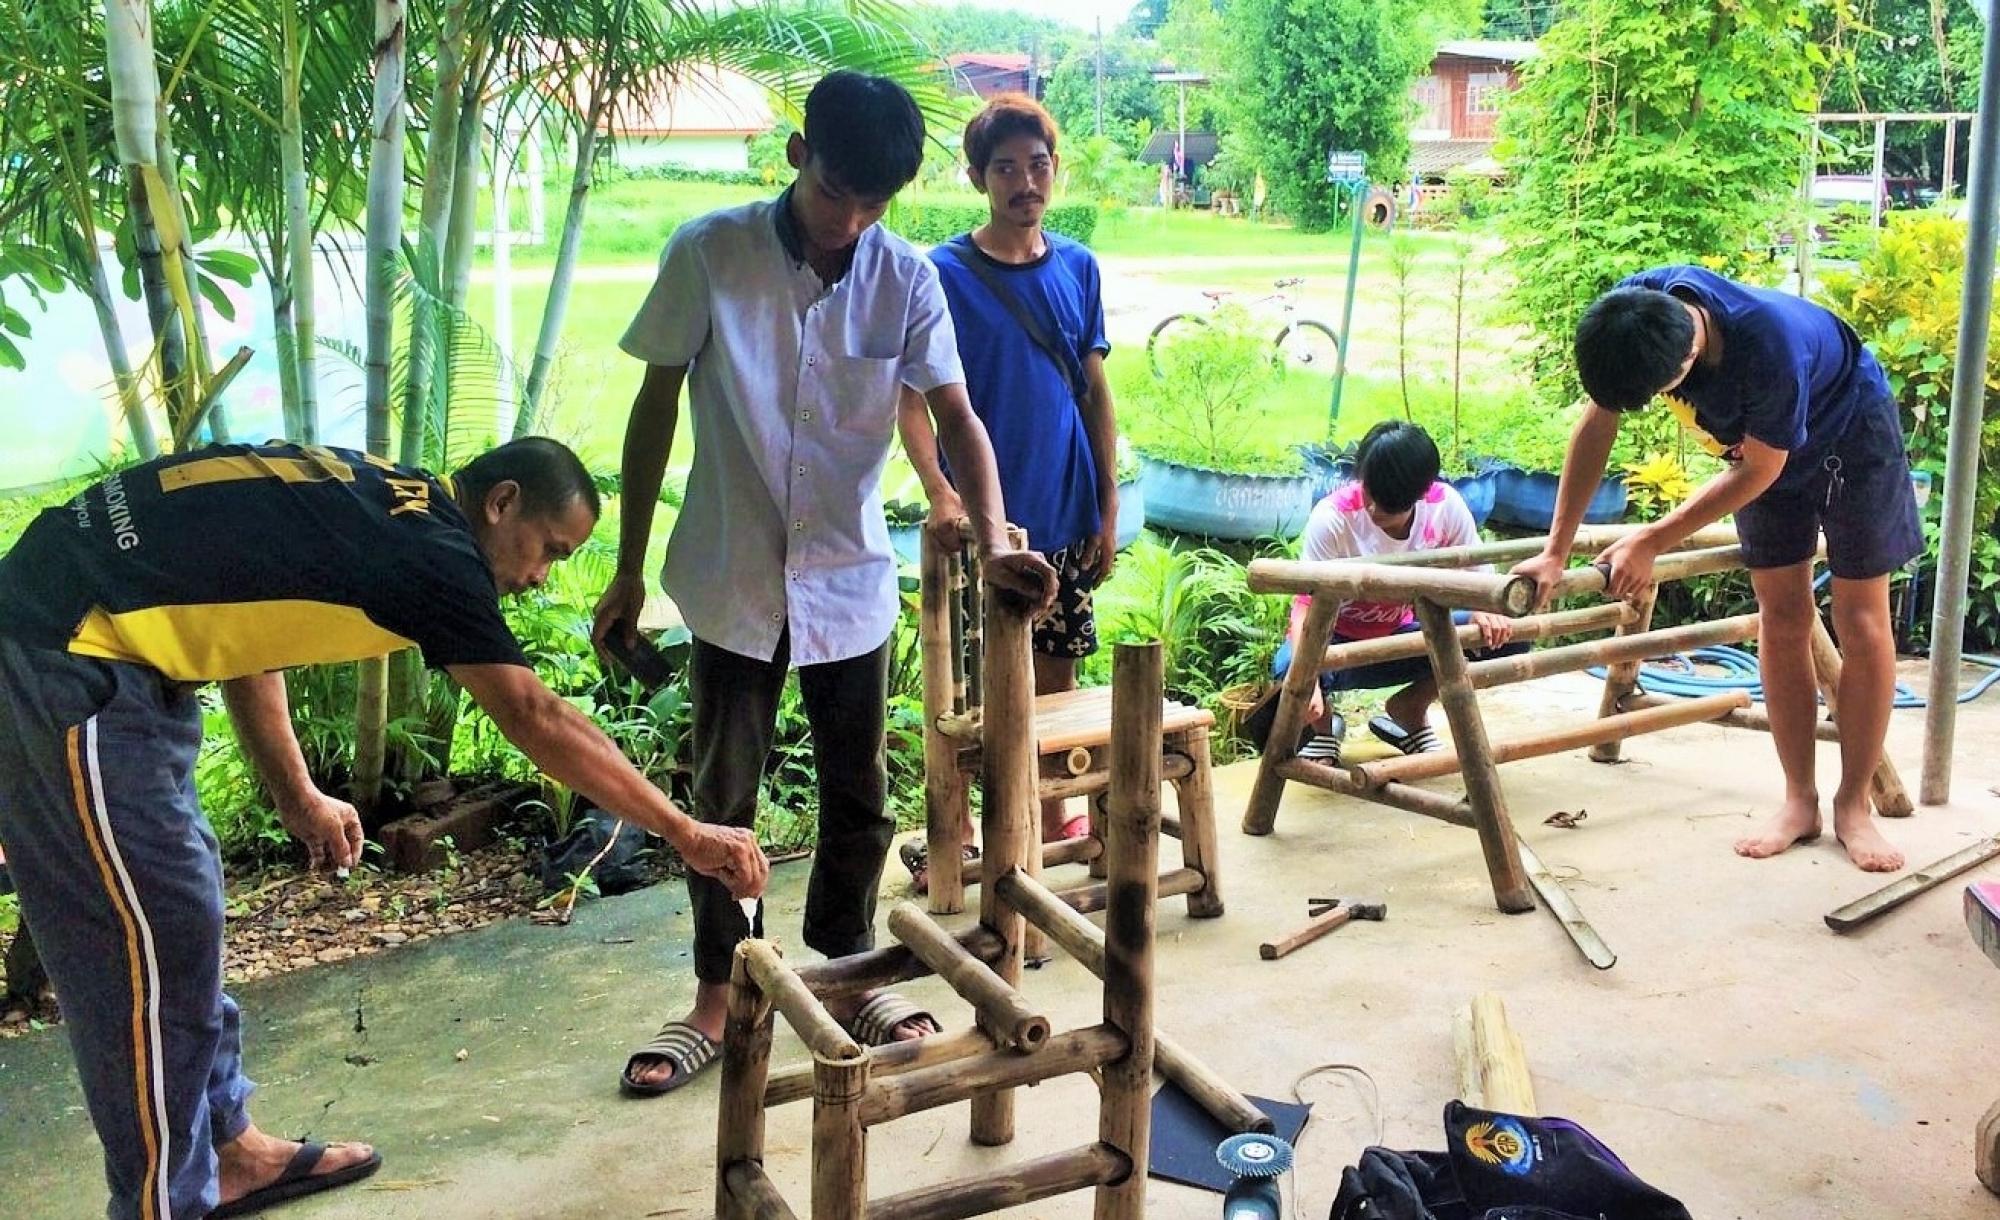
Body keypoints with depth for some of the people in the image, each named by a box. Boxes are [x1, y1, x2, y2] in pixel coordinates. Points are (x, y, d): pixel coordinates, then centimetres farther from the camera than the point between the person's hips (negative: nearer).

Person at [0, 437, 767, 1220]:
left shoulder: (375, 500, 12)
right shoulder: (426, 548, -16)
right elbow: (535, 721, -17)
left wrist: (295, 795, 15)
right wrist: (685, 834, -12)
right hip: (71, 661, -10)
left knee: (177, 919, 17)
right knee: (153, 946, -2)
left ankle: (228, 1149, 30)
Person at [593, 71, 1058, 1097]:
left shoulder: (906, 279, -7)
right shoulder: (707, 255, -12)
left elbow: (955, 416, -10)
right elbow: (654, 411, -4)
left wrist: (994, 541, -28)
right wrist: (629, 571, -2)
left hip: (852, 580, 2)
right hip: (730, 580, -2)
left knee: (859, 792, 13)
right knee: (722, 796, 8)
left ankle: (844, 971, 33)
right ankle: (715, 998, 24)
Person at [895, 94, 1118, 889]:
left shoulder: (1077, 268, 6)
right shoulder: (944, 275, -8)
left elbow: (1096, 393, 10)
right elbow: (912, 399, -13)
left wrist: (1109, 507, 7)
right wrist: (939, 492, -28)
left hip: (1066, 519, 4)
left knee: (1054, 675, 14)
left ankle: (1049, 822, 30)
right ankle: (951, 835, 19)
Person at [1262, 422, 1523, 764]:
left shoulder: (1446, 505, -18)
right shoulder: (1333, 517, -27)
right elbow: (1307, 604, -32)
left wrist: (1485, 613, -31)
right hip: (1336, 638, -3)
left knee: (1504, 636, -19)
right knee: (1291, 668, -38)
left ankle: (1409, 710, 6)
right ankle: (1322, 722, 2)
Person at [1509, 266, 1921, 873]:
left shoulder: (1769, 343, -43)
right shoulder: (1631, 312, -29)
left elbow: (1759, 470, -27)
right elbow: (1597, 423, -16)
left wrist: (1653, 541, -24)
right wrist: (1556, 550, -16)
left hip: (1850, 434, -5)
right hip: (1759, 440, 5)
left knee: (1861, 623, -1)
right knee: (1782, 619, 4)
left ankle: (1854, 804, 10)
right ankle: (1800, 800, 12)